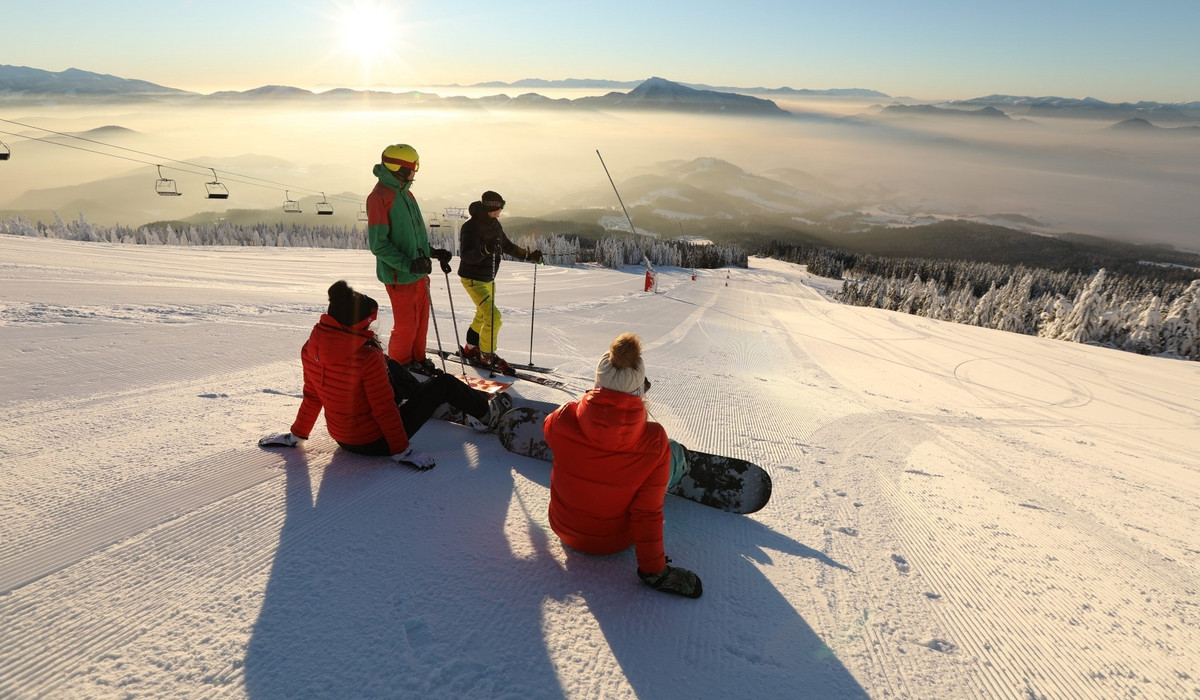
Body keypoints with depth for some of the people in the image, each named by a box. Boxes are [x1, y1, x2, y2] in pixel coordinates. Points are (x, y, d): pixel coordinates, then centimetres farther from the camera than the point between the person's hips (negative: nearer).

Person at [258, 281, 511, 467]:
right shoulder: (367, 357, -30)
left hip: (340, 436, 8)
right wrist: (402, 451, -13)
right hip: (375, 442, -8)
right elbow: (384, 409, -23)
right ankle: (484, 413, 31)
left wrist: (297, 433, 16)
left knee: (390, 366, 24)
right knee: (444, 383, 6)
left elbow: (311, 396, 3)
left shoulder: (311, 348, -9)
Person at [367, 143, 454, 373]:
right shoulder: (379, 197, -14)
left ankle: (417, 360, 32)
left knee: (421, 321, 16)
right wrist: (408, 264, -25)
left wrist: (432, 252, 10)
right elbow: (378, 243, -18)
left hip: (419, 273, 8)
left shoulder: (406, 193, 13)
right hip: (399, 276, -8)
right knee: (406, 327, 1)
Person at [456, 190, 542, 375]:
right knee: (493, 317, -16)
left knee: (483, 316, 21)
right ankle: (487, 357, 2)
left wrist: (528, 256, 9)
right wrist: (484, 249, -49)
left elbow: (507, 246, 16)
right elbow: (465, 255, -33)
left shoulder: (495, 225, 3)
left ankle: (471, 349, 40)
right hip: (473, 279, -9)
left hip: (488, 278, 9)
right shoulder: (470, 227, -22)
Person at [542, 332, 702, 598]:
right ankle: (680, 468, 47)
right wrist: (654, 570, -8)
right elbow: (647, 513, -23)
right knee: (673, 450, 12)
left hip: (564, 530, 2)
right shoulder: (654, 444, -31)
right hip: (616, 542, -2)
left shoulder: (563, 421, -27)